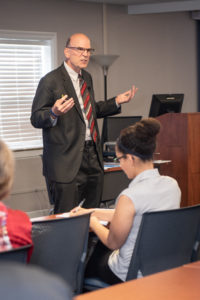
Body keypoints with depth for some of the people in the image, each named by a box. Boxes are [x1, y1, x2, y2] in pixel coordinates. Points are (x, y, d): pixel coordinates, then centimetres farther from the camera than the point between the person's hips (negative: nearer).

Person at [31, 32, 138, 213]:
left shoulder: (87, 78, 16)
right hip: (67, 160, -7)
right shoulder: (51, 81, -8)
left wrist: (117, 101, 16)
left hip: (92, 157, 7)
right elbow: (36, 119, -8)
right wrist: (54, 113, -29)